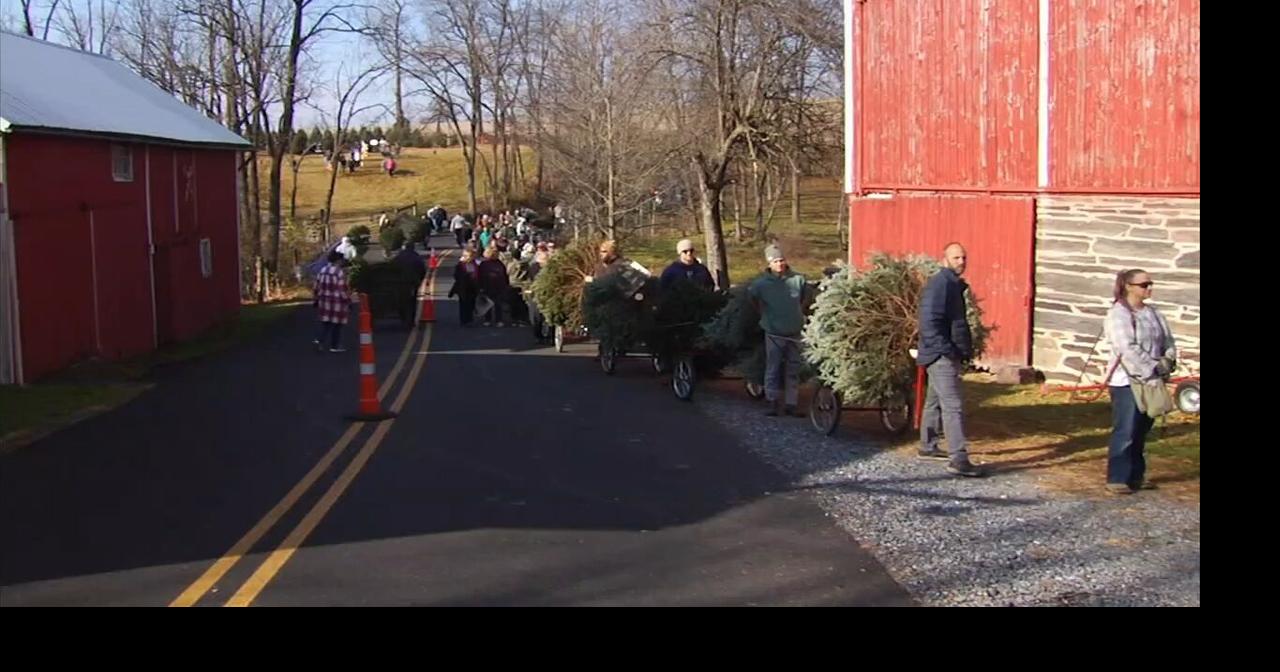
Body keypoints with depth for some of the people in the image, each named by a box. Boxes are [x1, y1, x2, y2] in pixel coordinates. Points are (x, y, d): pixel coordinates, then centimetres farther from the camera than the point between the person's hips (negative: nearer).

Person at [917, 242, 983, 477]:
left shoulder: (954, 284, 17)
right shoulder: (939, 283, -15)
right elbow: (929, 323, -23)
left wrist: (963, 351, 16)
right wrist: (949, 353, -23)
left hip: (948, 355, 11)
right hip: (942, 356, -11)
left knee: (935, 402, 19)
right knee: (953, 406, -14)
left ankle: (927, 447, 31)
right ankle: (958, 459, -16)